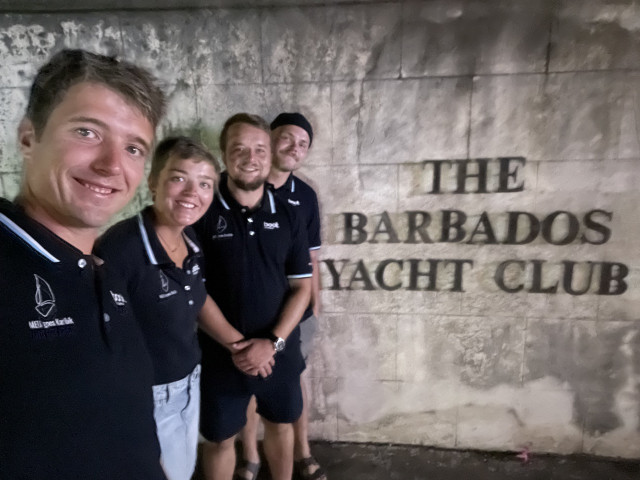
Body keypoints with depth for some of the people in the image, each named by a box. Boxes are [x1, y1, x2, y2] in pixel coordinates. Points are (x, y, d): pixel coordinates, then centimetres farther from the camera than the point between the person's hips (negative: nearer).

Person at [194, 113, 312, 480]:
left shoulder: (287, 216, -3)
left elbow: (302, 286, -2)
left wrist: (273, 342, -13)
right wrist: (232, 344, -13)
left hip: (280, 350, 3)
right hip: (221, 353, -2)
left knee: (281, 423, 23)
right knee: (220, 438, 16)